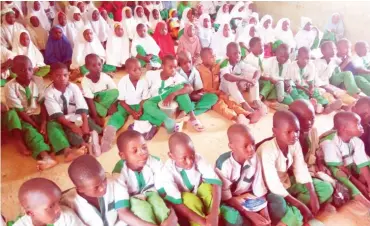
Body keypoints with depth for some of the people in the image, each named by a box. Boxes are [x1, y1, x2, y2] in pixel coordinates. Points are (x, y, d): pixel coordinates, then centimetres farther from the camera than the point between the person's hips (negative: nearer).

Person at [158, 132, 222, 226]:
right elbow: (175, 204, -34)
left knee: (208, 187, -25)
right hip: (183, 203, -3)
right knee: (190, 199, -32)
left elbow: (216, 182, -28)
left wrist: (214, 213, -41)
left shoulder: (197, 159, -24)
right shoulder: (167, 171, -31)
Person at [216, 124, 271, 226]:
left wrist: (264, 213, -18)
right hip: (229, 202, -4)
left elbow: (260, 189, -7)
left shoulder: (254, 159, -11)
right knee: (230, 214, -37)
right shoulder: (223, 163, -24)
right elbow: (226, 197, -21)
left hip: (249, 199, 4)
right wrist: (250, 214, -26)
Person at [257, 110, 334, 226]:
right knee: (279, 206, -41)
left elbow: (302, 172, -4)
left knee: (326, 188, -3)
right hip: (269, 190, -8)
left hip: (287, 183, 8)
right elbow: (274, 186, -31)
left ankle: (293, 210, -13)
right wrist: (301, 206, -29)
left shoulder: (295, 144, -8)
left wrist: (313, 196, -17)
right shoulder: (267, 150, -29)